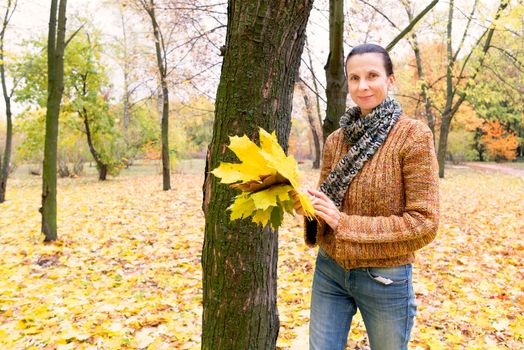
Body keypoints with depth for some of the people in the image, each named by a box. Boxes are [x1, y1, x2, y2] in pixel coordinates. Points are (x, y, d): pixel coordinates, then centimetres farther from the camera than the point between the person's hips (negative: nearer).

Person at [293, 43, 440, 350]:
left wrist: (344, 223, -21)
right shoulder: (335, 140, 2)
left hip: (384, 278, -3)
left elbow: (425, 223, -16)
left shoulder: (414, 135, -13)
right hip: (329, 270, 4)